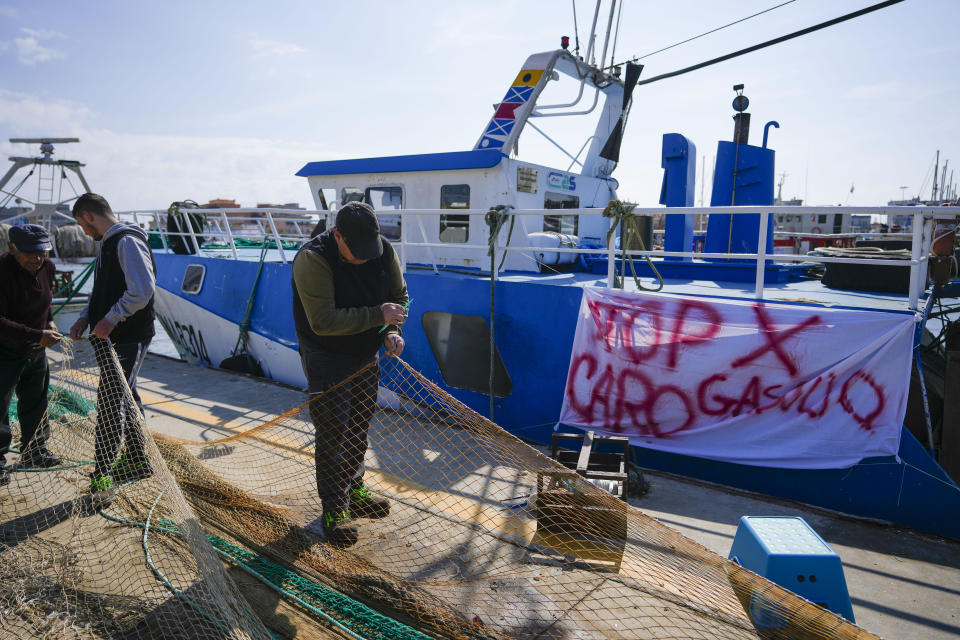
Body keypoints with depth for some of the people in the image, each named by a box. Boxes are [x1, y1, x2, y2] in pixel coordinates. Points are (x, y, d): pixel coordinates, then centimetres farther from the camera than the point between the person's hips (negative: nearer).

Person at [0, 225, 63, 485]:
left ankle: (34, 453, 34)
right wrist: (37, 335, -35)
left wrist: (49, 321, 4)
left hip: (36, 351, 7)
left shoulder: (47, 267, -2)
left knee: (35, 403, 18)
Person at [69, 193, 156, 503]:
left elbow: (142, 290, -26)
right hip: (112, 338, 11)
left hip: (126, 340, -11)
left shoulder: (128, 241, -15)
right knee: (125, 398, 18)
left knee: (111, 404, -6)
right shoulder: (109, 243, 17)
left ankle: (101, 475, 3)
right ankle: (137, 461, 31)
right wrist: (86, 317, 9)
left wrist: (110, 319, -21)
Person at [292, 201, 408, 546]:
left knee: (360, 426, 16)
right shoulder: (312, 259, -27)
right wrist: (378, 315, -33)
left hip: (366, 353, 6)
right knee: (333, 431, -5)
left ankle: (354, 491, 35)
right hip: (325, 356, -6)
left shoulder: (385, 250, -10)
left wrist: (391, 331, -12)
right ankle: (333, 509, 11)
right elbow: (323, 321, -31)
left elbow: (399, 295, 5)